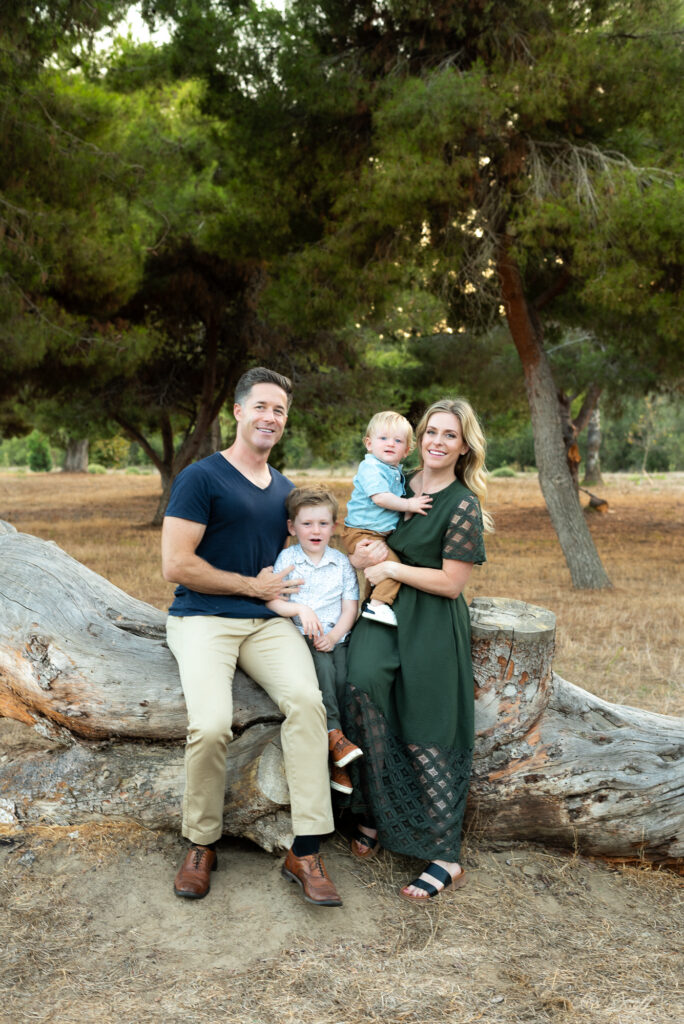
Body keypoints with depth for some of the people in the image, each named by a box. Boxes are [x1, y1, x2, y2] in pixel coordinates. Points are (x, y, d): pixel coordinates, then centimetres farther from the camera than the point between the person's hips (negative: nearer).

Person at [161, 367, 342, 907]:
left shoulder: (284, 488, 19)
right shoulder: (202, 477, -3)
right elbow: (176, 564, -10)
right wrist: (253, 585, -5)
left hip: (269, 621, 5)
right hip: (204, 618, -4)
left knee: (307, 700, -25)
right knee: (211, 725, -28)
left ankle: (306, 851, -17)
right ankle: (202, 844, -1)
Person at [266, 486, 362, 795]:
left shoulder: (342, 562, 11)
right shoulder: (286, 560, 6)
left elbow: (350, 608, 7)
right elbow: (271, 601, -1)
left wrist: (334, 635, -10)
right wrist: (300, 609, -18)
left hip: (336, 637, 2)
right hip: (300, 637, -1)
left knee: (345, 677, -24)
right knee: (321, 663, -34)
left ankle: (339, 762, -17)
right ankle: (333, 733, -28)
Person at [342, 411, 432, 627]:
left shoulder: (396, 472, 14)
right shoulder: (371, 467, -15)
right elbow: (380, 497, -27)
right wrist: (408, 504, -20)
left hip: (383, 534, 10)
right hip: (361, 534, -10)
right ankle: (378, 604, -22)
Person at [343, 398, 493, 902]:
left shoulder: (463, 506, -7)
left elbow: (451, 582, -10)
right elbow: (366, 540, 22)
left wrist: (391, 567, -8)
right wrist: (363, 556, 0)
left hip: (432, 625, -4)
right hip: (385, 612, 5)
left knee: (427, 738, -6)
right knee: (364, 682, -23)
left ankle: (447, 859, 5)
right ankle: (374, 813, -8)